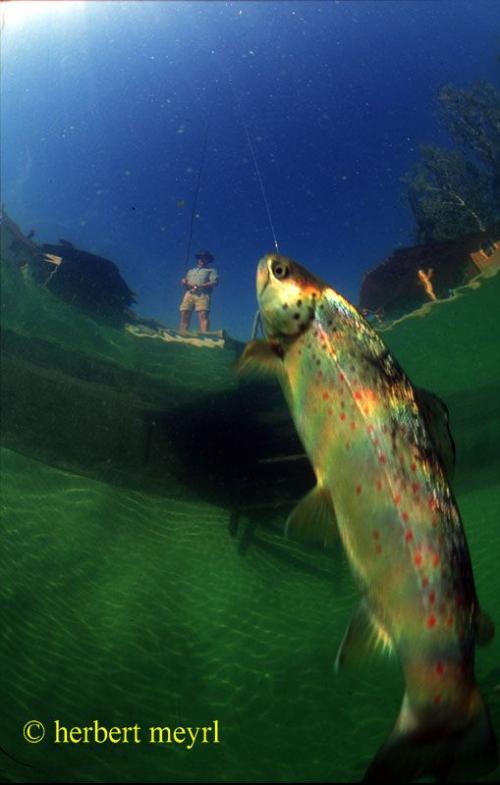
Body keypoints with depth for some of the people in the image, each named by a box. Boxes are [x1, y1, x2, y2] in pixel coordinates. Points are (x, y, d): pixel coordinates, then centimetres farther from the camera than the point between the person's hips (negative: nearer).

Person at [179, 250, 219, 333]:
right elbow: (184, 281, 26)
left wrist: (201, 286, -10)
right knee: (184, 316, -10)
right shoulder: (191, 271, 36)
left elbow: (214, 282, 4)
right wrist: (185, 282, 0)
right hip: (189, 294, 4)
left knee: (203, 316, -23)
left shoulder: (211, 270, 22)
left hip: (202, 294, -4)